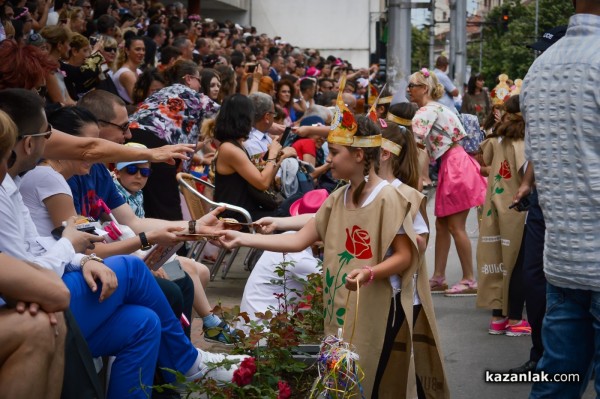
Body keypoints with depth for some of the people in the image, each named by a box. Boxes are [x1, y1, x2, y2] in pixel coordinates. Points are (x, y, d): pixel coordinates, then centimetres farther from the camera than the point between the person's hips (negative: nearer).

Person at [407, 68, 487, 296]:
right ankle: (438, 278, 13)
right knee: (441, 224, 10)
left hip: (456, 167, -10)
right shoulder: (434, 109, 17)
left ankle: (469, 281, 0)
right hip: (450, 167, 10)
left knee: (455, 226, -5)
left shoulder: (427, 111, -13)